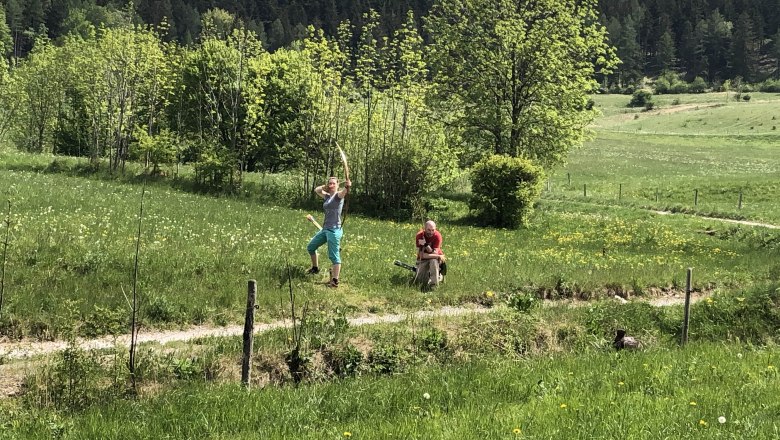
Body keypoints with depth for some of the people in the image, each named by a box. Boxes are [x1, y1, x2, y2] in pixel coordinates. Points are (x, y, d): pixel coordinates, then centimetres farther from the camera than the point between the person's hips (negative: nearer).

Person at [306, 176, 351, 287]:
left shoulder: (338, 195, -9)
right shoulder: (327, 196, 13)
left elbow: (344, 192, -32)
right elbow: (316, 190, 24)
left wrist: (347, 186, -55)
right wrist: (325, 187, 5)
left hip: (334, 229, -9)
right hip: (325, 229, 9)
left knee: (334, 255, -13)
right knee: (311, 247, 22)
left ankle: (335, 280, -15)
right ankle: (315, 268, 42)